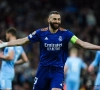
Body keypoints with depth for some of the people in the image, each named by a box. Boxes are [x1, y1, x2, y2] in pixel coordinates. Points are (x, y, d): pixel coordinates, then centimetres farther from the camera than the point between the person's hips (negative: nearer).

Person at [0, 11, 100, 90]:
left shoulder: (65, 33, -5)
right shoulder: (41, 32, -3)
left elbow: (82, 43, -8)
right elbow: (22, 41, 2)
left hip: (58, 70, -1)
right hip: (43, 68, 1)